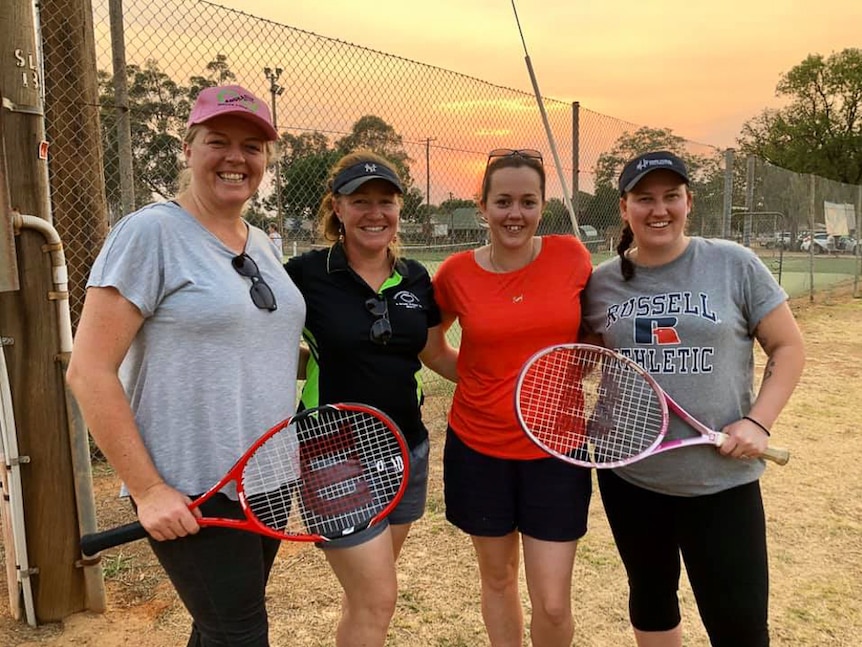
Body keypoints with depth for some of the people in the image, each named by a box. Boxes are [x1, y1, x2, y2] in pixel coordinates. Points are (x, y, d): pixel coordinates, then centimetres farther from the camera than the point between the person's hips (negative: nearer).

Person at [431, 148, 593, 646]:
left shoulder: (571, 255, -6)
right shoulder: (457, 273, -6)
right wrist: (478, 379, 0)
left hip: (554, 450, 0)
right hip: (477, 449, 1)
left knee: (552, 603, 2)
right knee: (498, 578, 18)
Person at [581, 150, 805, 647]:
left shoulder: (734, 264, -6)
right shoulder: (601, 282, 0)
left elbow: (788, 347, -1)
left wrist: (758, 421, -12)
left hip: (722, 480, -2)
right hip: (629, 477, 3)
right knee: (651, 597, 21)